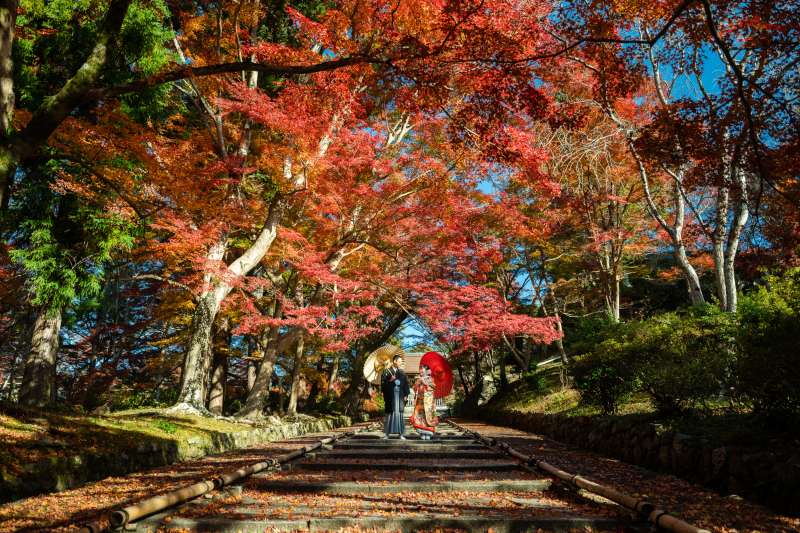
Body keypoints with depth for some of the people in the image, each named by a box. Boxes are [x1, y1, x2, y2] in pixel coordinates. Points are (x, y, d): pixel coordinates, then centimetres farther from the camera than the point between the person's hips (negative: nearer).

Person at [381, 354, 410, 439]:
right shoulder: (386, 371, 2)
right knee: (390, 414, -1)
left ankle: (400, 433, 6)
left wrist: (406, 395, 4)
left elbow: (405, 384, 12)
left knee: (399, 413, 3)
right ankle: (387, 434, 4)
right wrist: (390, 381, -18)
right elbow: (383, 383, -2)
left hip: (399, 395, 3)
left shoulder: (401, 372, 12)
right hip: (390, 395, -3)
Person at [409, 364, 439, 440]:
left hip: (428, 399, -4)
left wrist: (425, 383, -10)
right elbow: (415, 388, 20)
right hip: (420, 400, 4)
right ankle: (422, 434, -5)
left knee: (428, 414, -11)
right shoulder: (419, 380, 21)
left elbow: (433, 386, -6)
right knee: (420, 414, -6)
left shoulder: (430, 378, 7)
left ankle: (428, 434, -9)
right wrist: (417, 384, 1)